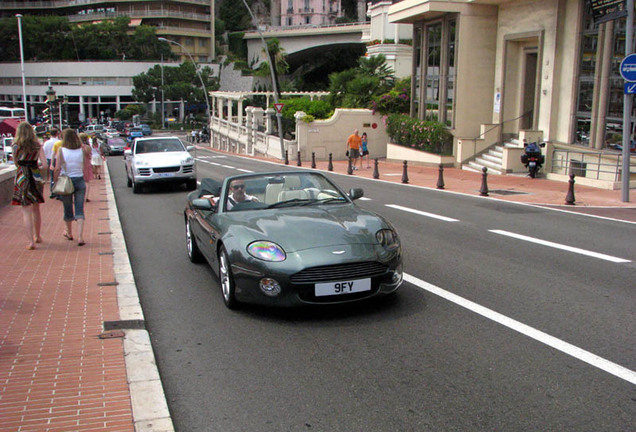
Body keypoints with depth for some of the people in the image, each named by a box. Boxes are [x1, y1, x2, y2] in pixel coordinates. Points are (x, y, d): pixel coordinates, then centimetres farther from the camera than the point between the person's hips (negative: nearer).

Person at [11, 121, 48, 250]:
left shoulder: (16, 146, -4)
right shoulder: (38, 146, -1)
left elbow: (16, 163, 3)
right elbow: (44, 165, -7)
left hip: (22, 178, -2)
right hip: (36, 177, 2)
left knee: (26, 211, 0)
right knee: (36, 209, 17)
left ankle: (31, 241, -6)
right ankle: (37, 236, 31)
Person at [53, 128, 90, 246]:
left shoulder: (61, 151, -9)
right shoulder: (82, 150, -3)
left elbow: (57, 168, -11)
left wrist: (55, 181, -2)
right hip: (80, 181, 1)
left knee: (68, 209, 15)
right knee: (79, 210, 2)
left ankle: (69, 233, 34)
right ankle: (80, 237, -9)